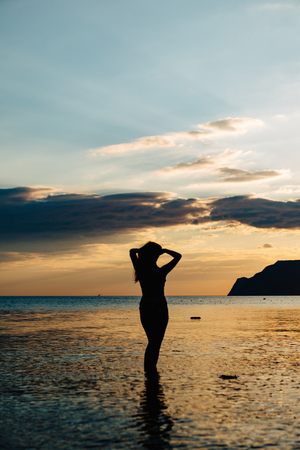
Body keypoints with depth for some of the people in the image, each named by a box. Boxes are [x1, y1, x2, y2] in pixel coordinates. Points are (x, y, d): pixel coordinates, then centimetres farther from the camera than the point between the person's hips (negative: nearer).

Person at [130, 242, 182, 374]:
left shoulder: (140, 270, -2)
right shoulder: (161, 272, -13)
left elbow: (132, 251, 13)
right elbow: (177, 256, -6)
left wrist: (143, 250, 2)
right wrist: (164, 250, -4)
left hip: (144, 308, 5)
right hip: (159, 309, -5)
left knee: (151, 342, 18)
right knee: (155, 344, -4)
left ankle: (147, 369, 15)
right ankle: (150, 370, -12)